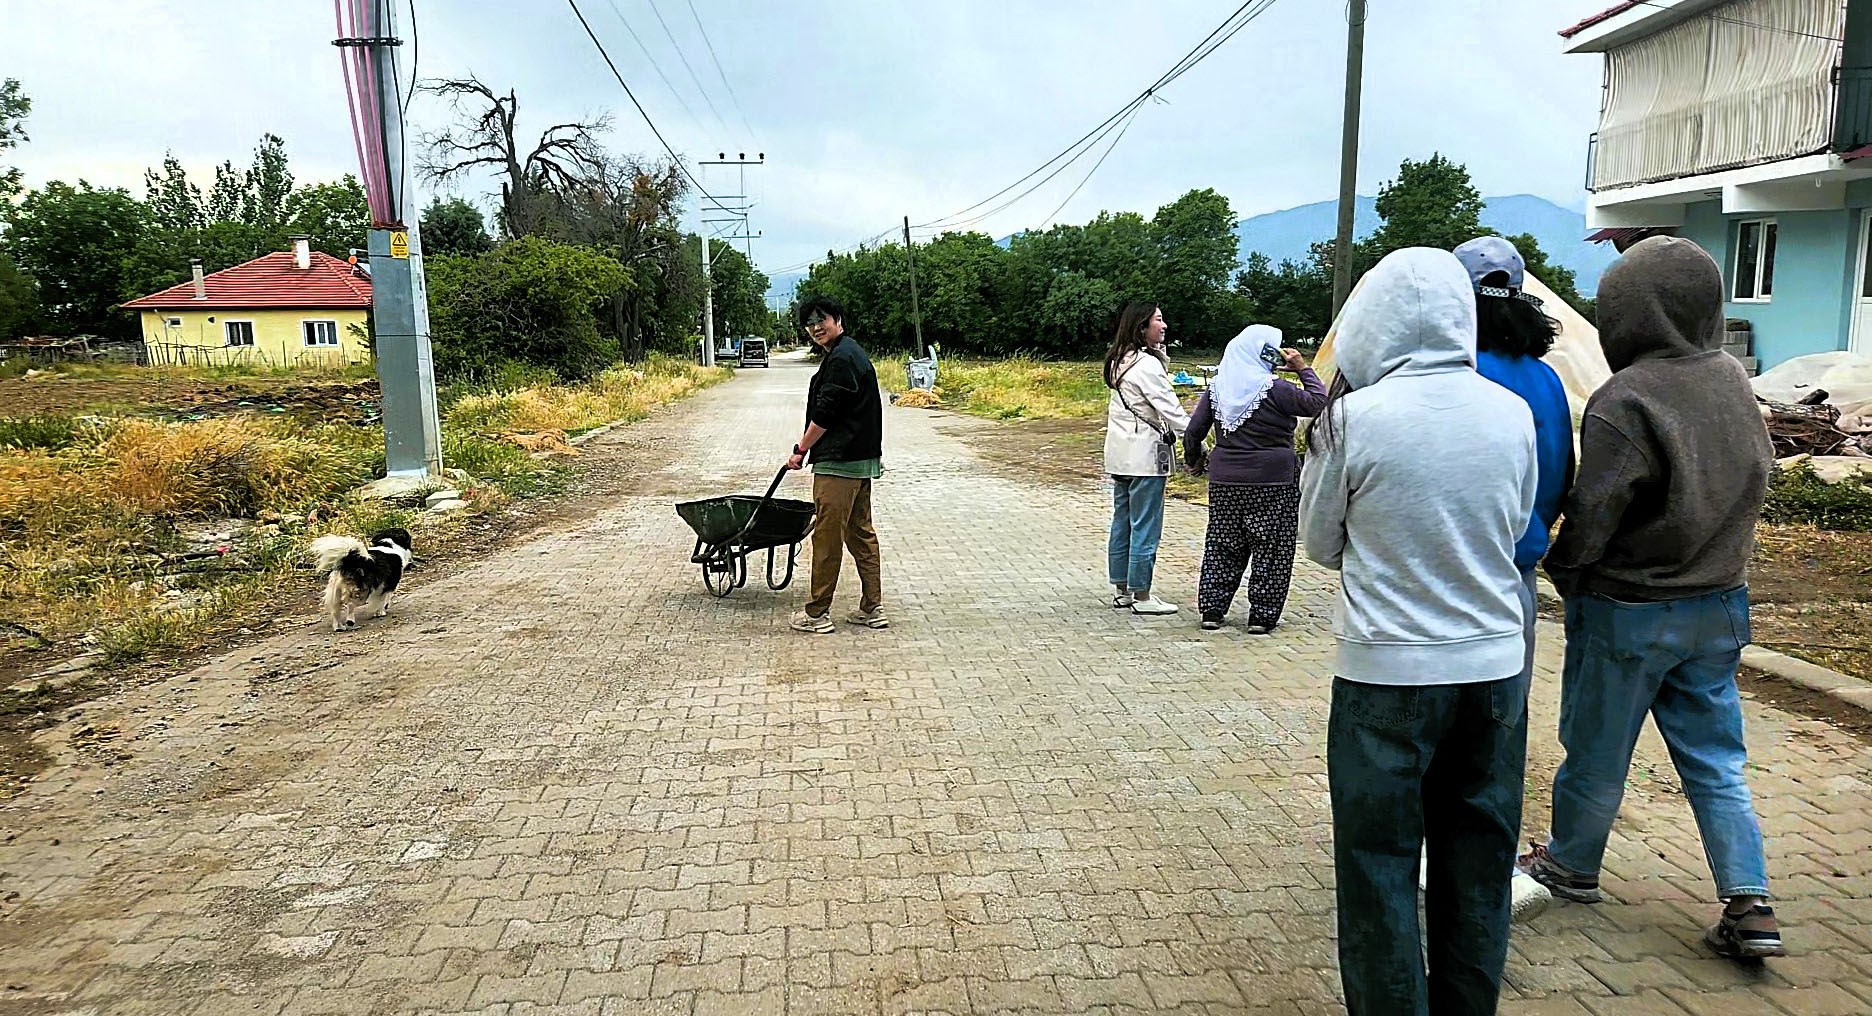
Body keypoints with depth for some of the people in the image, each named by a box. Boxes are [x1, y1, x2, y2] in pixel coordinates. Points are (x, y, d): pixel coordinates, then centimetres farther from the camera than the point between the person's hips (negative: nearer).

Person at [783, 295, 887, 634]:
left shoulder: (841, 359, -15)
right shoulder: (851, 353, 18)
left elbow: (825, 414, -18)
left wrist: (801, 450, -7)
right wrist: (808, 449, 21)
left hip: (839, 463, -11)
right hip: (862, 458, 11)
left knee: (827, 536, -4)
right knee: (861, 534, 13)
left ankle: (817, 614, 2)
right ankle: (872, 609, 17)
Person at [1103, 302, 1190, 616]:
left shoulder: (1120, 361, 12)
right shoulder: (1146, 364, -17)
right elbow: (1171, 410, -17)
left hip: (1119, 454, 9)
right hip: (1145, 455, -9)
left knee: (1122, 522, 13)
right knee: (1145, 527, -2)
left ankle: (1122, 590, 21)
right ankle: (1141, 596, 4)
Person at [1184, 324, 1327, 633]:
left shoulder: (1217, 388, 3)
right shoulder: (1273, 389, -13)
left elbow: (1194, 430, 6)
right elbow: (1317, 402, -7)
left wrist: (1193, 459, 22)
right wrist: (1303, 369, 4)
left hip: (1225, 481, 5)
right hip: (1272, 482, -5)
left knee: (1223, 546, 13)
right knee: (1271, 549, 5)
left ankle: (1212, 610, 15)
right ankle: (1262, 615, 8)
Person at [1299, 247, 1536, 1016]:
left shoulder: (1355, 416, -13)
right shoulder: (1512, 413, -3)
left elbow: (1321, 543, 0)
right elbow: (1515, 526, 12)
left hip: (1386, 672, -4)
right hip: (1494, 666, 4)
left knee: (1380, 865, 10)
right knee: (1477, 864, 18)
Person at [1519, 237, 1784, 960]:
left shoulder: (1625, 400, -21)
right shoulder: (1732, 381, 0)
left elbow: (1593, 514, -17)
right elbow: (1753, 480, 12)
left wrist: (1561, 573, -3)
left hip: (1629, 611, -6)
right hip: (1721, 603, 6)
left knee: (1596, 750, 12)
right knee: (1716, 757, 15)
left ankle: (1571, 866, 30)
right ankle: (1750, 906, 14)